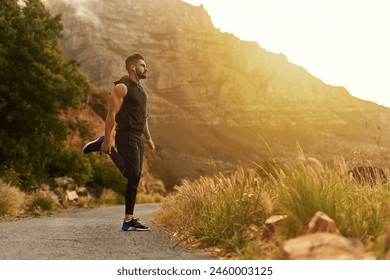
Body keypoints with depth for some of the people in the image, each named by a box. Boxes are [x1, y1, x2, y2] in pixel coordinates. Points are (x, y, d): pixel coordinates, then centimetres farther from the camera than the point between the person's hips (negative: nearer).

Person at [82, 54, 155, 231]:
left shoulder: (139, 89, 19)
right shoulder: (122, 87, -10)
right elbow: (112, 114, -16)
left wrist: (149, 138, 21)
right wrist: (107, 140, -21)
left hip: (137, 138, 9)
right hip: (126, 136, -9)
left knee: (134, 179, 6)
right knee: (133, 174, -16)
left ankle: (129, 221, 9)